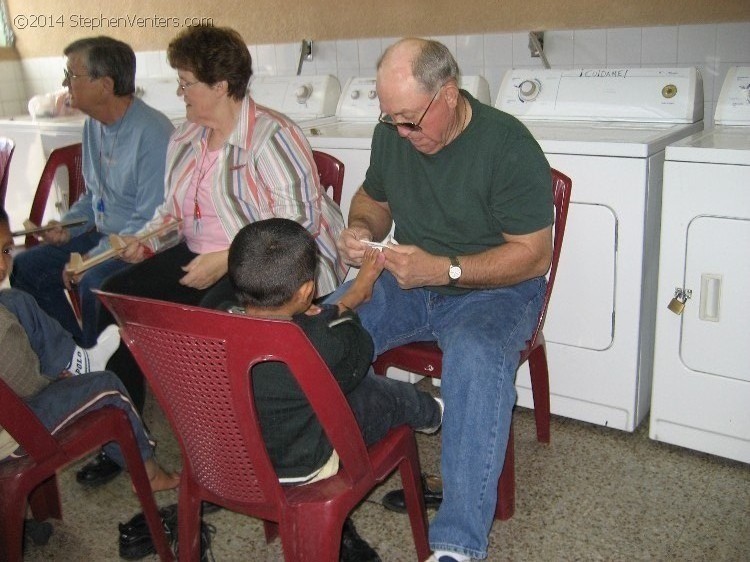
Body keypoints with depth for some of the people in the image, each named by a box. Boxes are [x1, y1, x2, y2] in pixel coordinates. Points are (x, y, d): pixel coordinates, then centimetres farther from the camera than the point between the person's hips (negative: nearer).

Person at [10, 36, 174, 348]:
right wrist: (67, 226, 4)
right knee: (26, 269, 2)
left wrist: (94, 257, -21)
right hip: (103, 235, 9)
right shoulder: (94, 125, 8)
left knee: (93, 283, -32)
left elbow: (151, 222, -24)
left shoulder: (153, 133, -21)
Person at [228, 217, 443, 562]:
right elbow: (359, 349, -8)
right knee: (388, 394, 15)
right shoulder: (320, 343, -32)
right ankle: (429, 413, 44)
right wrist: (343, 308, 11)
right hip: (302, 468, -5)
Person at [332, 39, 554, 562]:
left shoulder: (508, 145, -17)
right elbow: (373, 199, 21)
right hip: (406, 281, 6)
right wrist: (362, 229, -4)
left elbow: (534, 254, -16)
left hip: (493, 289, -5)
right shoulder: (391, 135, 1)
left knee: (477, 360, -38)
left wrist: (444, 269, -26)